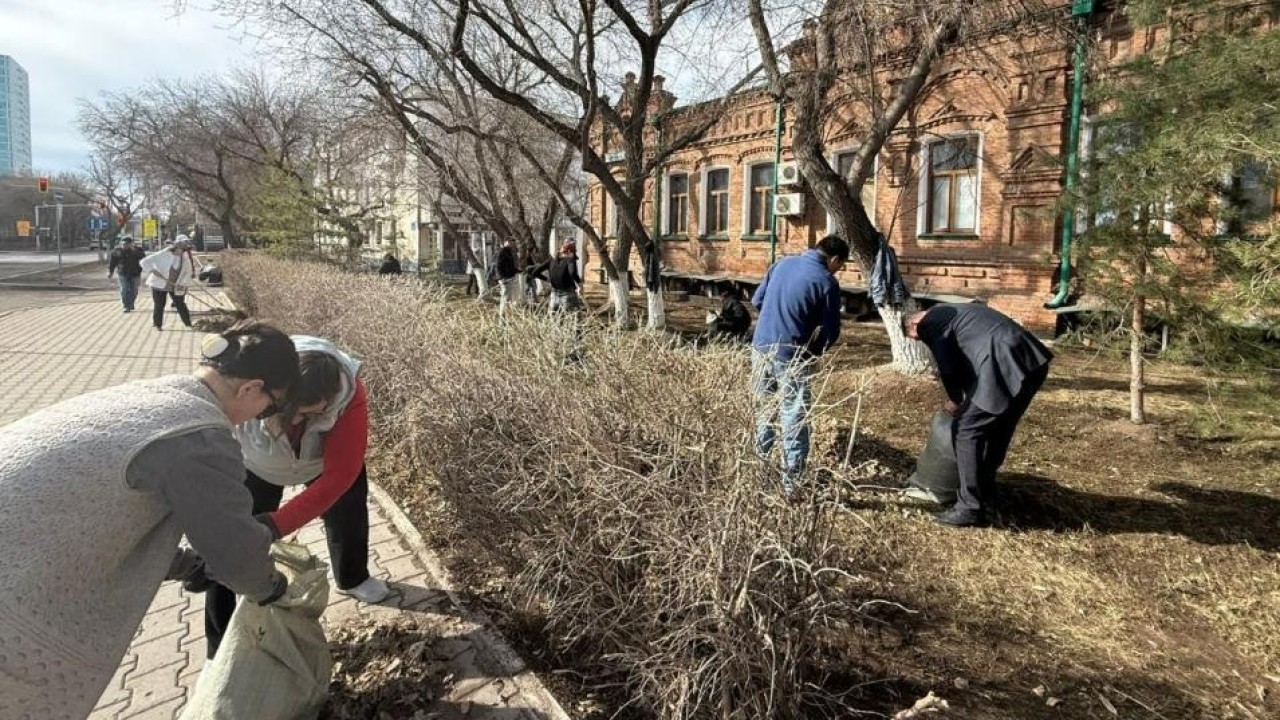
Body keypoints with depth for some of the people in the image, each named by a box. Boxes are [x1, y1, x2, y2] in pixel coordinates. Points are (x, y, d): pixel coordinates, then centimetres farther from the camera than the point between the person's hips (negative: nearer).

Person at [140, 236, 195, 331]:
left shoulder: (185, 258, -4)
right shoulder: (163, 255, -17)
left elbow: (188, 272, 7)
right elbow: (145, 261, -16)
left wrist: (183, 284, -6)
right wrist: (153, 271, -26)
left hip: (175, 286, 3)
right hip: (159, 284, -3)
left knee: (180, 304, 4)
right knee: (159, 305, 4)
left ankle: (188, 323, 12)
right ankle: (158, 325, 17)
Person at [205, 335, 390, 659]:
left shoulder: (350, 397, -42)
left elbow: (338, 476, -40)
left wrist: (276, 524, -46)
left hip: (326, 460, 1)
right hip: (255, 466, -1)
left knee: (349, 512, 20)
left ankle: (353, 579, 54)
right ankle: (221, 649, 14)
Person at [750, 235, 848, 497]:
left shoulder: (782, 263, 6)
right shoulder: (827, 282, -11)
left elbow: (757, 300, 14)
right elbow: (830, 333, -8)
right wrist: (812, 351, 10)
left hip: (761, 347, 6)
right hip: (791, 358, -6)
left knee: (763, 408, 21)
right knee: (795, 421, 2)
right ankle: (790, 482, 6)